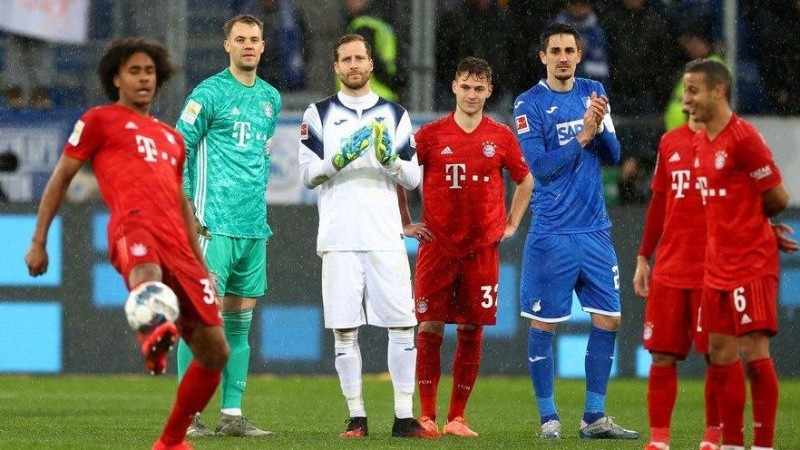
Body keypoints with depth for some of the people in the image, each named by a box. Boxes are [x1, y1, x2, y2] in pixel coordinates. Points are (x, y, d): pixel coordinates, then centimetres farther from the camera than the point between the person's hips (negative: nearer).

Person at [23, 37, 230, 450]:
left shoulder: (171, 138, 34)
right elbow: (61, 178, 15)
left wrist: (201, 267, 32)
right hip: (134, 227, -6)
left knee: (214, 352, 1)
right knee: (147, 275, -45)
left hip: (178, 245, 7)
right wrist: (38, 242, 6)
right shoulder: (100, 120, 17)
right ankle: (154, 337, -78)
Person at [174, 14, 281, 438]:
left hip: (254, 226, 7)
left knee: (240, 321, 8)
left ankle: (232, 414, 10)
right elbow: (178, 150, -6)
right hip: (215, 223, -7)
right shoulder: (209, 93, -5)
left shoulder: (270, 98, 16)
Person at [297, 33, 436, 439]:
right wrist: (341, 158, -15)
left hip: (386, 236, 1)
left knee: (403, 326, -5)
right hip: (339, 238, -1)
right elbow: (308, 174, 1)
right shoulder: (319, 114, 9)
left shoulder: (394, 115, 13)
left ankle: (404, 417, -1)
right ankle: (356, 417, 5)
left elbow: (413, 179, 10)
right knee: (344, 330, -2)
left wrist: (390, 159, -9)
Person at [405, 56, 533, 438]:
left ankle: (457, 417, 8)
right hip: (437, 246, -1)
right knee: (430, 327, -5)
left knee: (471, 331, 1)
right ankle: (426, 416, 1)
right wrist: (405, 224, 5)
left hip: (482, 249, 1)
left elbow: (525, 180, 19)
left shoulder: (501, 138, 5)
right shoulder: (431, 135, 0)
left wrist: (511, 224, 12)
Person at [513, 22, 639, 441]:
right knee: (543, 324, -2)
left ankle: (594, 417, 12)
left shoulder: (594, 93, 10)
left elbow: (613, 155, 6)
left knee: (608, 320, 4)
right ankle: (548, 418, 7)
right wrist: (583, 135, -19)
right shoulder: (529, 104, -5)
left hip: (595, 230, 5)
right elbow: (540, 166, -13)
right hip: (552, 233, -5)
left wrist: (600, 127, -13)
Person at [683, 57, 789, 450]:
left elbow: (778, 199, -11)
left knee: (754, 353, -8)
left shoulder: (743, 137, -14)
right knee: (721, 355, 8)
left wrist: (749, 219, 6)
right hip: (718, 266, 8)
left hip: (752, 265, -8)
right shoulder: (700, 141, 12)